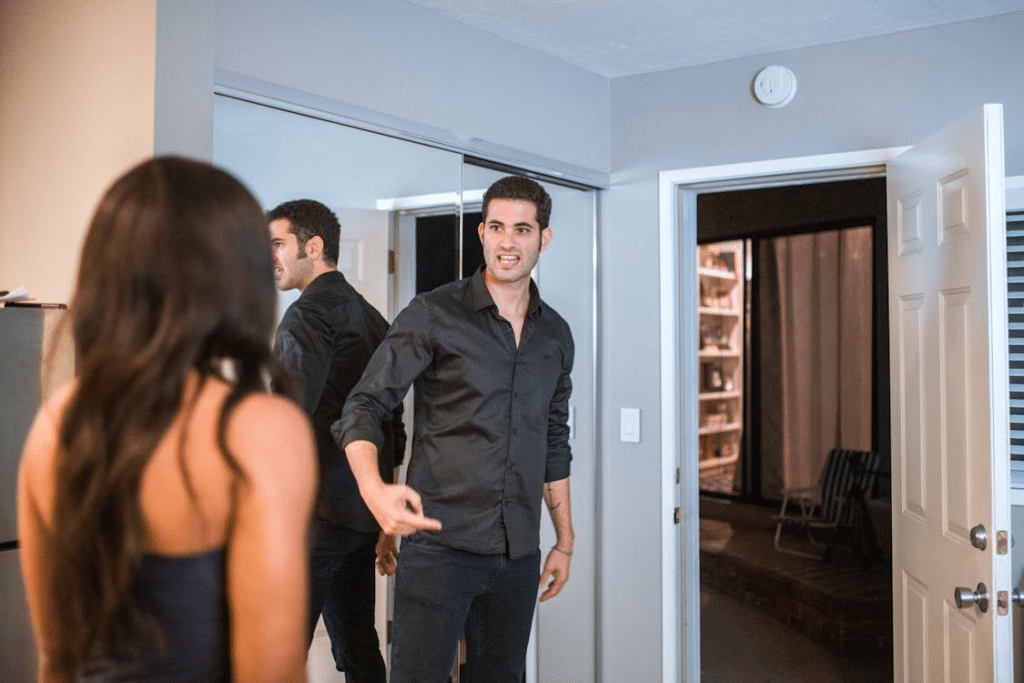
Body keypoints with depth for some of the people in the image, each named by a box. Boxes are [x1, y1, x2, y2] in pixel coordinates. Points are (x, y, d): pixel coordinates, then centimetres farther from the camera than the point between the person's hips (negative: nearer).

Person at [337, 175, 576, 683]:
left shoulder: (555, 335, 11)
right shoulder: (433, 315, -5)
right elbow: (363, 406, -9)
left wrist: (564, 541, 19)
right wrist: (375, 490, -28)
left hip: (518, 555, 5)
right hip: (439, 544, -4)